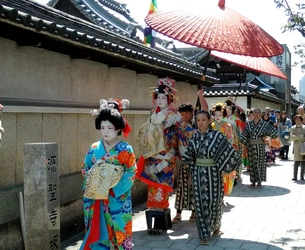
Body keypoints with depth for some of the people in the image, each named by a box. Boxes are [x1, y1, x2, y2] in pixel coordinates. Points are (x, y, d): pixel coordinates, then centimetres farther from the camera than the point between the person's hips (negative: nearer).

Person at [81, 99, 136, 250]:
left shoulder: (125, 149, -7)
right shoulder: (94, 148, 3)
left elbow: (131, 173, -9)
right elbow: (85, 169, 8)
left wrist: (113, 188, -16)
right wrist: (94, 183, -9)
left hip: (118, 199, -3)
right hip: (97, 200, 3)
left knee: (117, 231, 5)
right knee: (98, 231, 8)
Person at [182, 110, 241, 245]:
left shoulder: (217, 135, -10)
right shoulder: (195, 136, 2)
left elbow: (230, 152, -9)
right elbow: (190, 156, 11)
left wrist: (222, 167, -6)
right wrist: (191, 174, 11)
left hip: (213, 173, -3)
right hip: (198, 173, 3)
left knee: (214, 201, 8)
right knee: (201, 202, 2)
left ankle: (216, 226, 35)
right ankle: (204, 234, 11)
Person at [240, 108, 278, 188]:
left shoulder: (265, 124, -2)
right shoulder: (249, 124, 4)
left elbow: (274, 131, -2)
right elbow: (244, 135, 4)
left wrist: (266, 136, -2)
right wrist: (246, 143, -2)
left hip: (260, 146, -3)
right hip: (251, 146, 3)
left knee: (259, 163, -1)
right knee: (252, 163, 6)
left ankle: (259, 181, 7)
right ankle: (253, 181, 14)